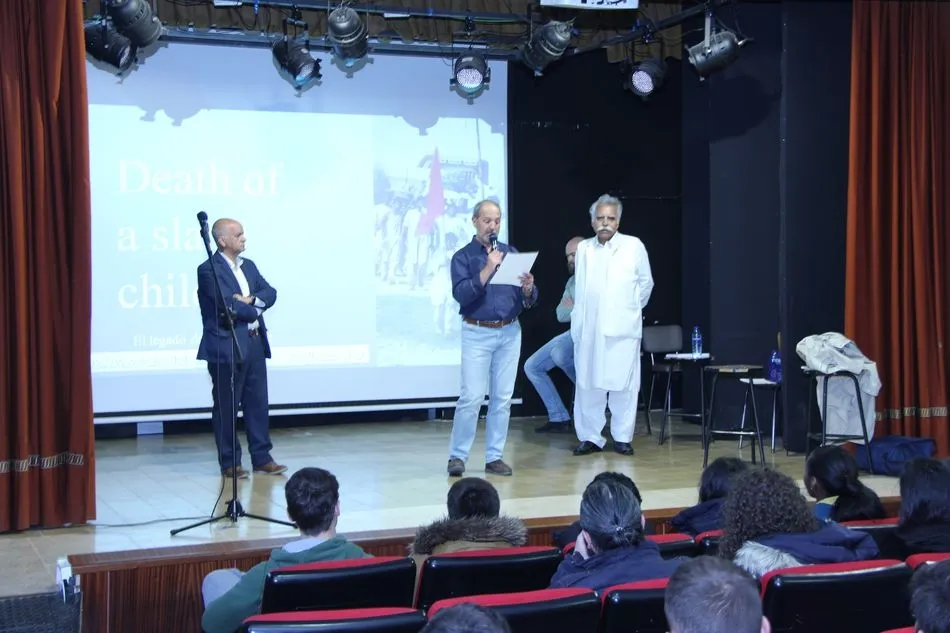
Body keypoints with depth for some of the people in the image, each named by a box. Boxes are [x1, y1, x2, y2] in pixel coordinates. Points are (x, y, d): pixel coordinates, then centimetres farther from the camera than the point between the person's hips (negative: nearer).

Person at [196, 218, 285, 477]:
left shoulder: (249, 266, 15)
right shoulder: (208, 270, -9)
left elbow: (270, 293, 7)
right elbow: (228, 305, -18)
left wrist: (250, 300, -12)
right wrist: (255, 310, -3)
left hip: (255, 344, 7)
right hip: (226, 347, -7)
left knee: (257, 403, 10)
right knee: (226, 407, 2)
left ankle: (262, 457, 17)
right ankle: (229, 462, 10)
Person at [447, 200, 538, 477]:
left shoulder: (511, 254, 10)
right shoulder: (463, 257, 1)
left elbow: (528, 300, 9)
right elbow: (461, 295, -14)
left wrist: (528, 289, -13)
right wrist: (488, 269, -20)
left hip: (510, 333, 4)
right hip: (477, 334, -4)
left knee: (502, 398, 5)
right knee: (471, 397, -8)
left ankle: (494, 457, 13)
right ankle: (457, 456, 2)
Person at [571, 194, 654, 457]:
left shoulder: (634, 246, 1)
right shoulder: (584, 248, 10)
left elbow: (646, 282, 11)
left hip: (622, 329, -2)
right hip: (588, 329, 2)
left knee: (623, 385, -1)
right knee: (588, 384, 2)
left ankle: (622, 437, 9)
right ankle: (590, 437, 10)